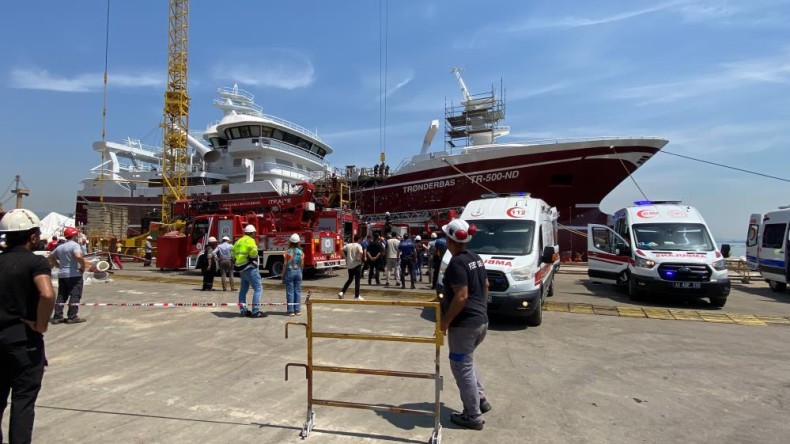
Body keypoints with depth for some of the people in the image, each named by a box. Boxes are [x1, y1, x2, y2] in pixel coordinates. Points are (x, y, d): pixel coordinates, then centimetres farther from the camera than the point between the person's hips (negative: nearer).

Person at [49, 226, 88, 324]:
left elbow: (51, 258, 24)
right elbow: (78, 256, -29)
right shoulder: (74, 245, -12)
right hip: (74, 274, -8)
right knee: (75, 295, -2)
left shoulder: (60, 246, 14)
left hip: (61, 274, 8)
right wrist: (83, 266, -16)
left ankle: (57, 317, 13)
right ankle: (72, 317, -2)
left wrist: (59, 266, 19)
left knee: (61, 296, 13)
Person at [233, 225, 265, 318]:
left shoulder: (238, 241, 16)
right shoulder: (250, 240, -12)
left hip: (241, 268, 10)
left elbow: (233, 255, 20)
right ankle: (256, 311, -12)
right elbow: (253, 252, -29)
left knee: (243, 289, 16)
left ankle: (243, 310, 21)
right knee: (258, 288, -8)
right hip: (249, 268, -10)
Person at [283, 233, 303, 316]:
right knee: (298, 291, 8)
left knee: (290, 292, 2)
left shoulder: (288, 252, -9)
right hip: (298, 272, 3)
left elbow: (285, 265, -7)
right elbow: (302, 265, 5)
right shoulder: (301, 252, 0)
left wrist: (283, 275, 1)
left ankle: (291, 311, 3)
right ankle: (297, 310, 10)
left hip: (289, 272, -3)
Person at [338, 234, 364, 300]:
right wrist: (360, 259, -14)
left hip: (349, 265, 5)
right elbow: (361, 252, -28)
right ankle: (357, 296, 6)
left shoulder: (348, 245, 5)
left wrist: (346, 257, 12)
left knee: (350, 279, 20)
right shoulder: (358, 246, -11)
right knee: (357, 280, 2)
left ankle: (341, 292, 13)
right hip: (357, 265, -5)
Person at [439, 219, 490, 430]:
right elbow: (485, 286, 17)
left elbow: (461, 297, -25)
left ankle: (473, 416, 15)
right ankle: (480, 399, 35)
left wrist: (445, 321, -17)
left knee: (461, 366, 5)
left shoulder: (457, 262, -20)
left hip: (464, 324, -9)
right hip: (481, 320, 9)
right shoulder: (476, 258, 8)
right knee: (467, 361, 27)